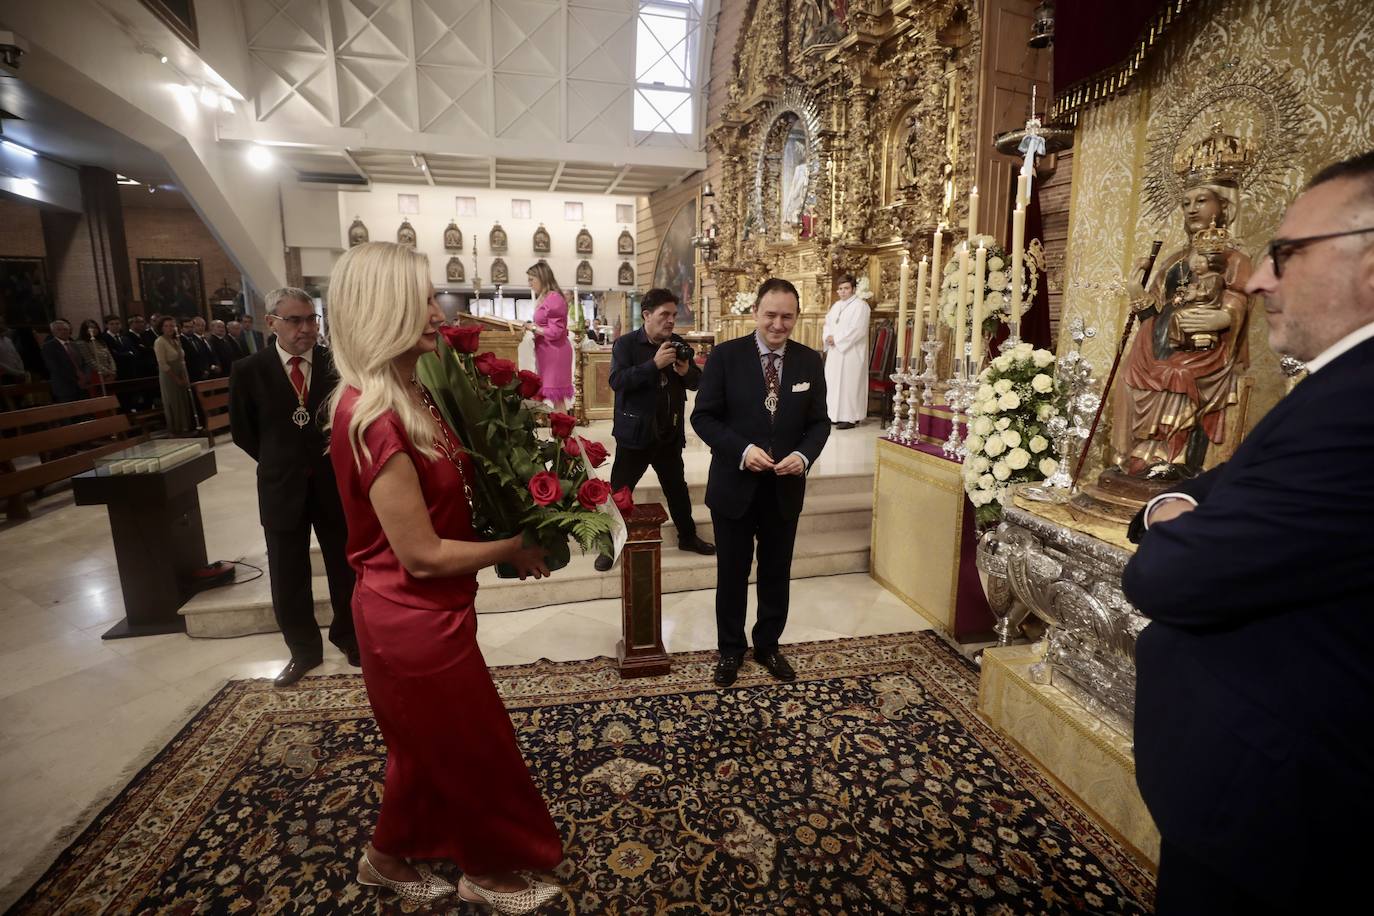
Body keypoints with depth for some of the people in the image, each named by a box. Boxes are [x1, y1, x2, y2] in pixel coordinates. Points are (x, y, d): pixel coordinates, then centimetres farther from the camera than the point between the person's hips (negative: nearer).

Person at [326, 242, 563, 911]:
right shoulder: (373, 415, -28)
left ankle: (390, 855, 52)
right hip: (414, 621, -9)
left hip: (422, 613, 9)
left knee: (433, 746, 29)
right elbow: (422, 555, -25)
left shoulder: (405, 394, 3)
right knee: (470, 750, 15)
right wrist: (514, 548, -13)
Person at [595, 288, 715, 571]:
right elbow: (617, 381, -23)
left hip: (670, 434, 5)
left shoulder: (679, 344, 5)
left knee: (677, 488, 17)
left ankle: (687, 536, 35)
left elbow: (697, 382, 8)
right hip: (635, 434, -4)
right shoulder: (626, 344, -9)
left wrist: (687, 371, -16)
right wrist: (654, 363, -30)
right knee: (618, 491, 3)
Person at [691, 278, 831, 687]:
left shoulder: (810, 361, 1)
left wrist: (804, 455, -16)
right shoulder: (725, 356, -8)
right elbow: (703, 416, -8)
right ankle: (730, 649, 34)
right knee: (732, 575, 13)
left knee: (777, 574, 17)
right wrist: (742, 450, -21)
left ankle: (768, 646, 39)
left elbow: (819, 422, 4)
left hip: (785, 487, 3)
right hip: (734, 486, -2)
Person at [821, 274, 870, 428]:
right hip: (835, 351, 8)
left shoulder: (860, 305, -7)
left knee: (848, 383, -7)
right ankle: (835, 415, 14)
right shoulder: (836, 305, 17)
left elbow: (857, 330, -17)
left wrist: (836, 339, -16)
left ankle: (849, 417, -3)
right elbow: (828, 323, 15)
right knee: (833, 382, 7)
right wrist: (828, 337, -6)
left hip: (851, 352, -8)